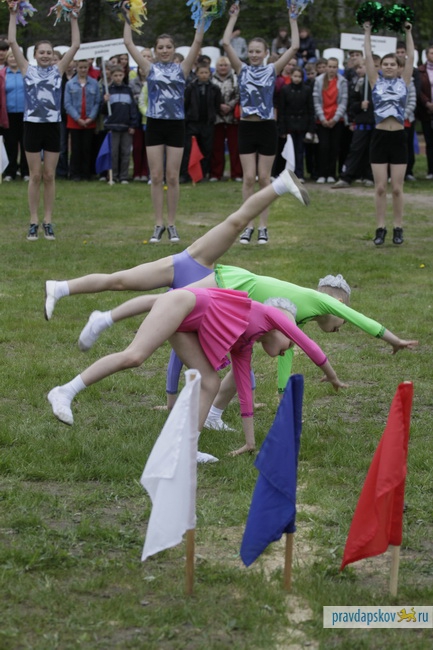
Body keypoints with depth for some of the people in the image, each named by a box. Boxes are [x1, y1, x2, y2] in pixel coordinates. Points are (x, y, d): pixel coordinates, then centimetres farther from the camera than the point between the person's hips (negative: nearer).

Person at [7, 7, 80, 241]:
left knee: (49, 176, 5)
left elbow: (75, 45, 2)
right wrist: (13, 15, 0)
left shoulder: (58, 70, 5)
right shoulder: (27, 70, 3)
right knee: (35, 176, 2)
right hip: (33, 126, -1)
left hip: (53, 127, 1)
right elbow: (12, 42, -1)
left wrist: (73, 18, 0)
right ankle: (33, 222, 7)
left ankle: (48, 221, 10)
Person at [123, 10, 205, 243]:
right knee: (156, 177, 1)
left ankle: (172, 225, 9)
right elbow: (129, 44, 3)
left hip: (176, 125, 0)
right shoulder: (150, 69, 5)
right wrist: (128, 19, 4)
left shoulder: (181, 69, 5)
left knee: (172, 177, 2)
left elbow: (197, 43, -1)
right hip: (155, 125, 0)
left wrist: (202, 19, -4)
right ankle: (159, 224, 7)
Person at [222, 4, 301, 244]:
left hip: (267, 128, -1)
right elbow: (226, 43, -3)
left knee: (264, 178, 4)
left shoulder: (272, 70, 2)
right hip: (247, 128, 1)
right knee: (249, 178, 0)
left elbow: (294, 47, -4)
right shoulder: (242, 70, 4)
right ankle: (248, 225, 6)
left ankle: (263, 226, 8)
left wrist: (293, 20, -3)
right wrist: (234, 17, -1)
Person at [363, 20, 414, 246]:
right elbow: (368, 57, 2)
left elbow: (411, 57, 4)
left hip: (399, 138, 0)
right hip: (379, 137, 0)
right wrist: (368, 33, 3)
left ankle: (398, 228, 11)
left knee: (397, 188, 3)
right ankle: (380, 229, 7)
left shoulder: (403, 82, 7)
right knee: (380, 188, 1)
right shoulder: (376, 82, 5)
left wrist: (408, 32, 5)